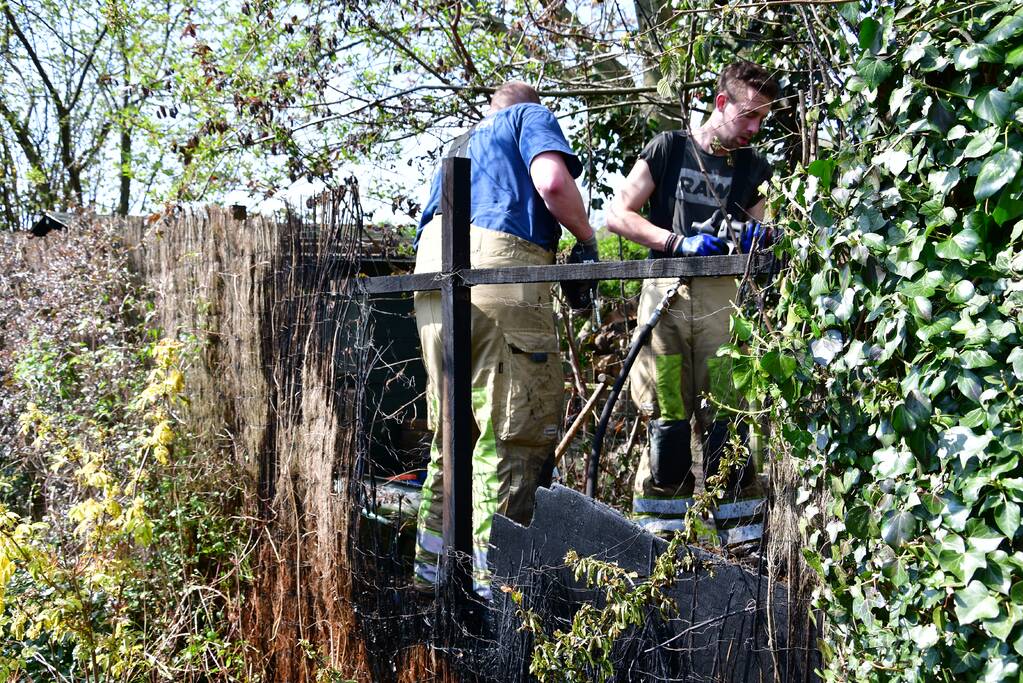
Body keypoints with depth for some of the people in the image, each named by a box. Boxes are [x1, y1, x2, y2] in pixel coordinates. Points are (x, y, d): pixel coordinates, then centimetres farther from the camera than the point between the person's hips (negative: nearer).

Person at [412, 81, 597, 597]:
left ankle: (433, 564, 19)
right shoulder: (532, 117, 15)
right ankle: (494, 573, -4)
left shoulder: (460, 144, 35)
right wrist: (587, 240, 7)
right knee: (516, 426, -4)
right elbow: (553, 182, -6)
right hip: (499, 265, -7)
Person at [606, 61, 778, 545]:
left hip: (724, 296, 2)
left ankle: (739, 531, -1)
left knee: (726, 414, -5)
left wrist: (753, 238, -3)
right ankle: (660, 528, 4)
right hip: (667, 289, -2)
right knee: (666, 414, -4)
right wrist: (680, 242, -9)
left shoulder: (755, 170, 19)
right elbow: (618, 215, 3)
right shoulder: (669, 149, 9)